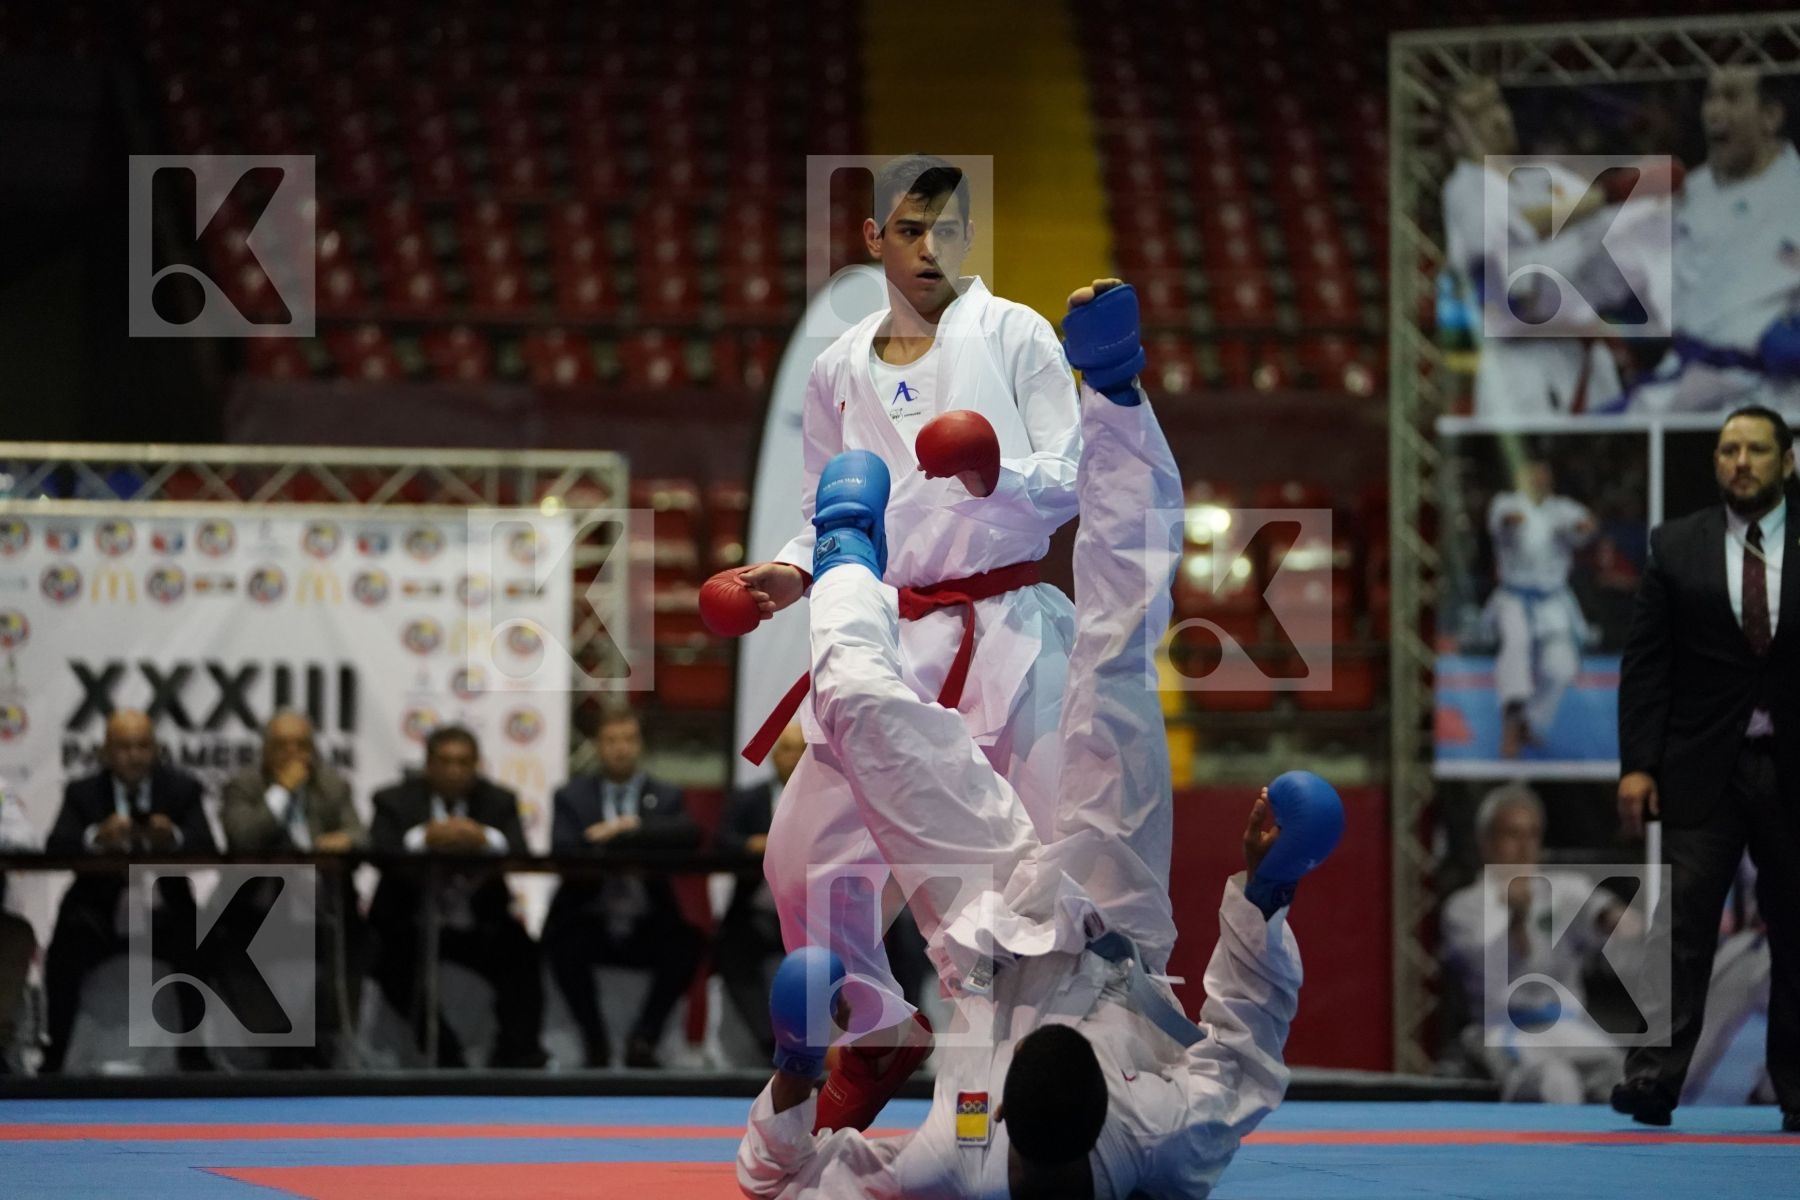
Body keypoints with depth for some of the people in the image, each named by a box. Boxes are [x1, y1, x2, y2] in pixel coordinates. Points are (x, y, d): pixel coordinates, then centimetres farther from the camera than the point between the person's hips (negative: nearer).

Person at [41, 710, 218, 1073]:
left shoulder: (182, 788, 3)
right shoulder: (82, 792, 3)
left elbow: (208, 849, -10)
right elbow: (55, 845, -14)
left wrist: (174, 838, -33)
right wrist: (96, 838, -36)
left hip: (164, 915, 0)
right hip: (101, 914, 0)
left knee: (199, 940, -29)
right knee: (67, 943, -29)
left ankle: (193, 1052, -15)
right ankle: (54, 1053, -18)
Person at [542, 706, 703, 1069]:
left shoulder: (665, 797, 13)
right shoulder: (571, 796, 11)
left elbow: (690, 835, -9)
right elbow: (562, 851, -7)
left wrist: (632, 828, -21)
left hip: (648, 927, 1)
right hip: (590, 924, -1)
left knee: (687, 941, -30)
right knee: (564, 943, -33)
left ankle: (643, 1038, -12)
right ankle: (594, 1040, -11)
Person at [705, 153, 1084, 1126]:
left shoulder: (1013, 335, 2)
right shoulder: (840, 372, 13)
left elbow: (1072, 480, -3)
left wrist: (1000, 476, -22)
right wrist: (793, 572, 1)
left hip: (1009, 633, -4)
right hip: (890, 638, 4)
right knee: (806, 858, 0)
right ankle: (882, 1033, 23)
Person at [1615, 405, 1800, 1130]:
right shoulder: (1676, 547, 5)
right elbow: (1644, 662, 3)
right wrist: (1637, 764, -5)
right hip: (1703, 769, 0)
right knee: (1682, 921, -9)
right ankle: (1655, 1077, -14)